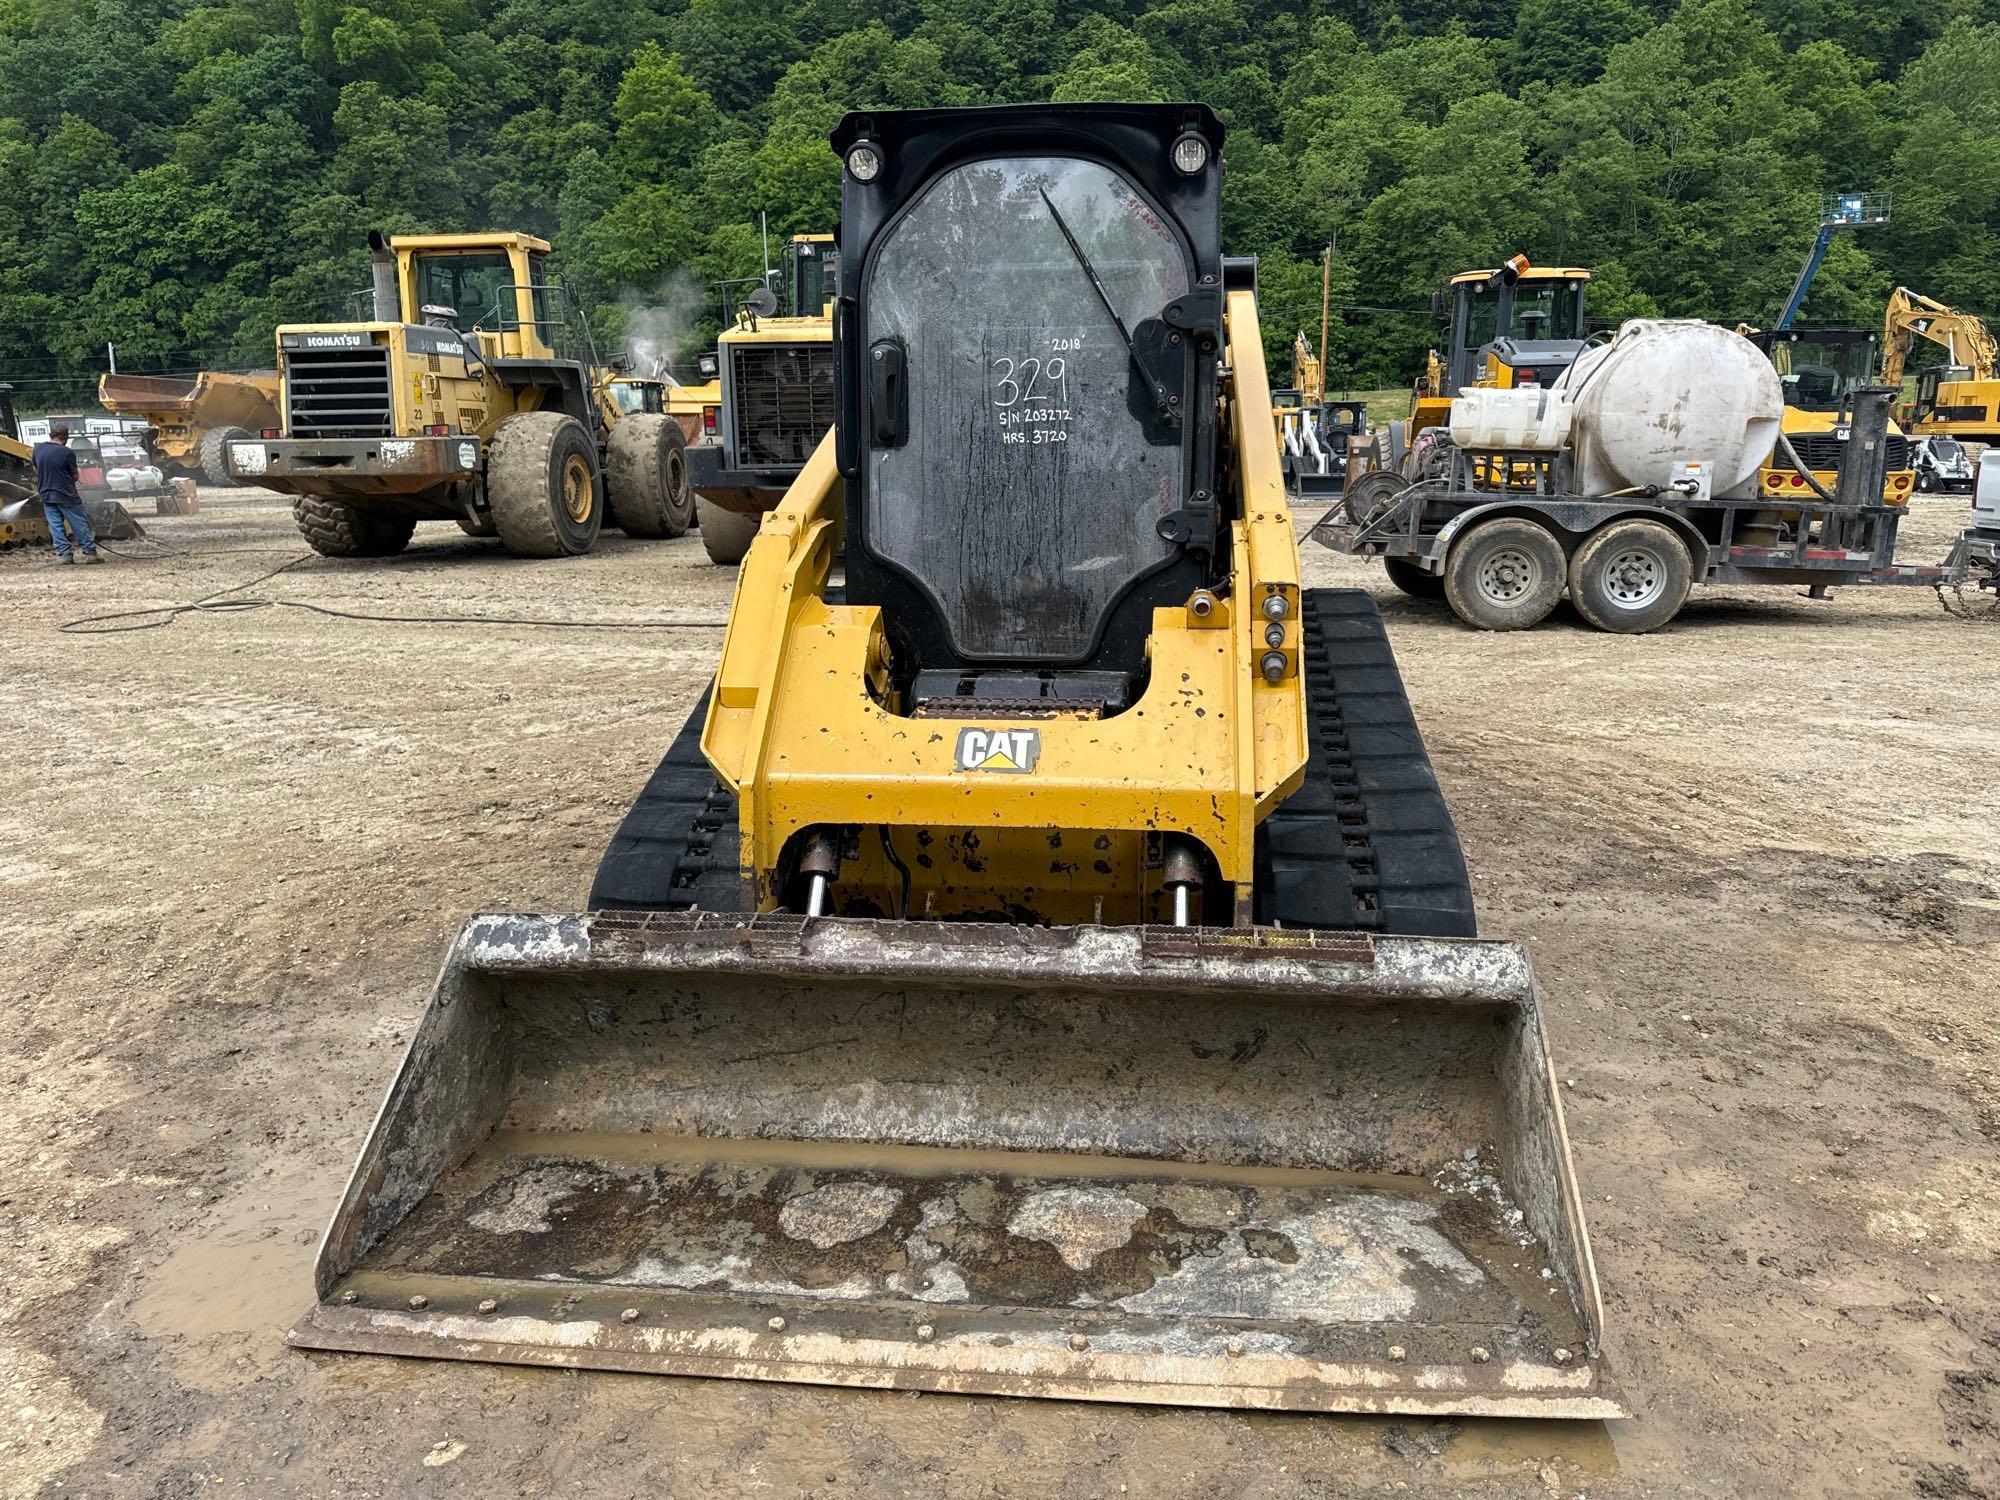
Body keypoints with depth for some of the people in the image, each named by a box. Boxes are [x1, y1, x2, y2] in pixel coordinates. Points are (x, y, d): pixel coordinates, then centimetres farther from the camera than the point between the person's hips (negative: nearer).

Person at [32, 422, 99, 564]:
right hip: (66, 494, -5)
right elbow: (75, 476, -6)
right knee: (79, 524, 3)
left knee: (55, 525, 8)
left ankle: (64, 554, 5)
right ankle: (90, 552, 5)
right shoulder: (67, 453, -13)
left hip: (46, 495, 5)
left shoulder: (38, 449, 3)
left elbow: (36, 470, 14)